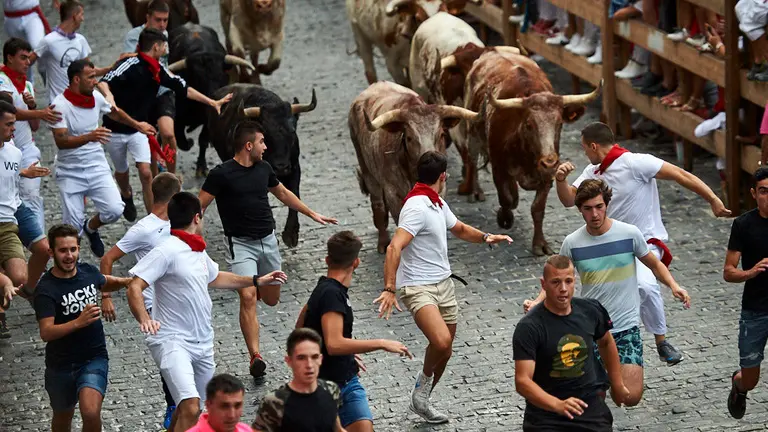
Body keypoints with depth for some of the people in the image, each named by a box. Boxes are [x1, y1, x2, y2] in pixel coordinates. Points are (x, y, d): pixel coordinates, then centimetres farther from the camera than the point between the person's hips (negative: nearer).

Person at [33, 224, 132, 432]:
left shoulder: (88, 271, -3)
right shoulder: (46, 289, -19)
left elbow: (104, 283, 23)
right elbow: (46, 333, -30)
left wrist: (126, 281, 4)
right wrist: (78, 322, -42)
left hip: (94, 358, 1)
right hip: (61, 365, -1)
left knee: (91, 413, -23)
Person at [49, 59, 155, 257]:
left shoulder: (96, 97, 1)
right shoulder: (60, 105, -18)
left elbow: (115, 113, 23)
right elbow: (60, 141, -27)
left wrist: (138, 126, 31)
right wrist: (90, 137, -40)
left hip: (97, 167, 4)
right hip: (71, 172, -4)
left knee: (114, 210, -13)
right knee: (73, 226, -4)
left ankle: (91, 227, 21)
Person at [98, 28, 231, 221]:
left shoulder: (158, 70, 0)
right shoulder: (129, 65, -22)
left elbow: (184, 88, 8)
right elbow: (104, 82, -35)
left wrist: (212, 102, 9)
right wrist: (109, 96, -57)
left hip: (138, 129, 4)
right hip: (115, 130, -4)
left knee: (145, 172, -13)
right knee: (122, 172, 17)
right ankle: (126, 196, 50)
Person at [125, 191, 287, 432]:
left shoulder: (198, 250, 14)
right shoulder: (167, 251, -15)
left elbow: (215, 278, 34)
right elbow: (134, 288, -22)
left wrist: (257, 281, 36)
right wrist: (144, 319, -39)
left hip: (203, 343, 9)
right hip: (172, 342, -9)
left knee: (189, 407, 15)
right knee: (190, 408, -24)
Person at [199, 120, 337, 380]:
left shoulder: (264, 168, 7)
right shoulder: (222, 174, -12)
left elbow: (283, 193, 24)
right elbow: (199, 206, -11)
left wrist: (313, 214, 29)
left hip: (268, 241, 6)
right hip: (241, 244, -6)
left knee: (271, 299, 14)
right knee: (248, 298, -20)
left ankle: (257, 285, 51)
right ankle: (255, 357, -20)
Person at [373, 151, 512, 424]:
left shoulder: (438, 204, 11)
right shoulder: (417, 208, -19)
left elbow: (459, 229, 29)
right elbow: (394, 248, -28)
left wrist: (485, 237, 9)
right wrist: (389, 289, -36)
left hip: (444, 283, 9)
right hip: (418, 288, -9)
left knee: (444, 350, 12)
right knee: (442, 341, -28)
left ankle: (421, 400, 31)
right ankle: (425, 379, 2)